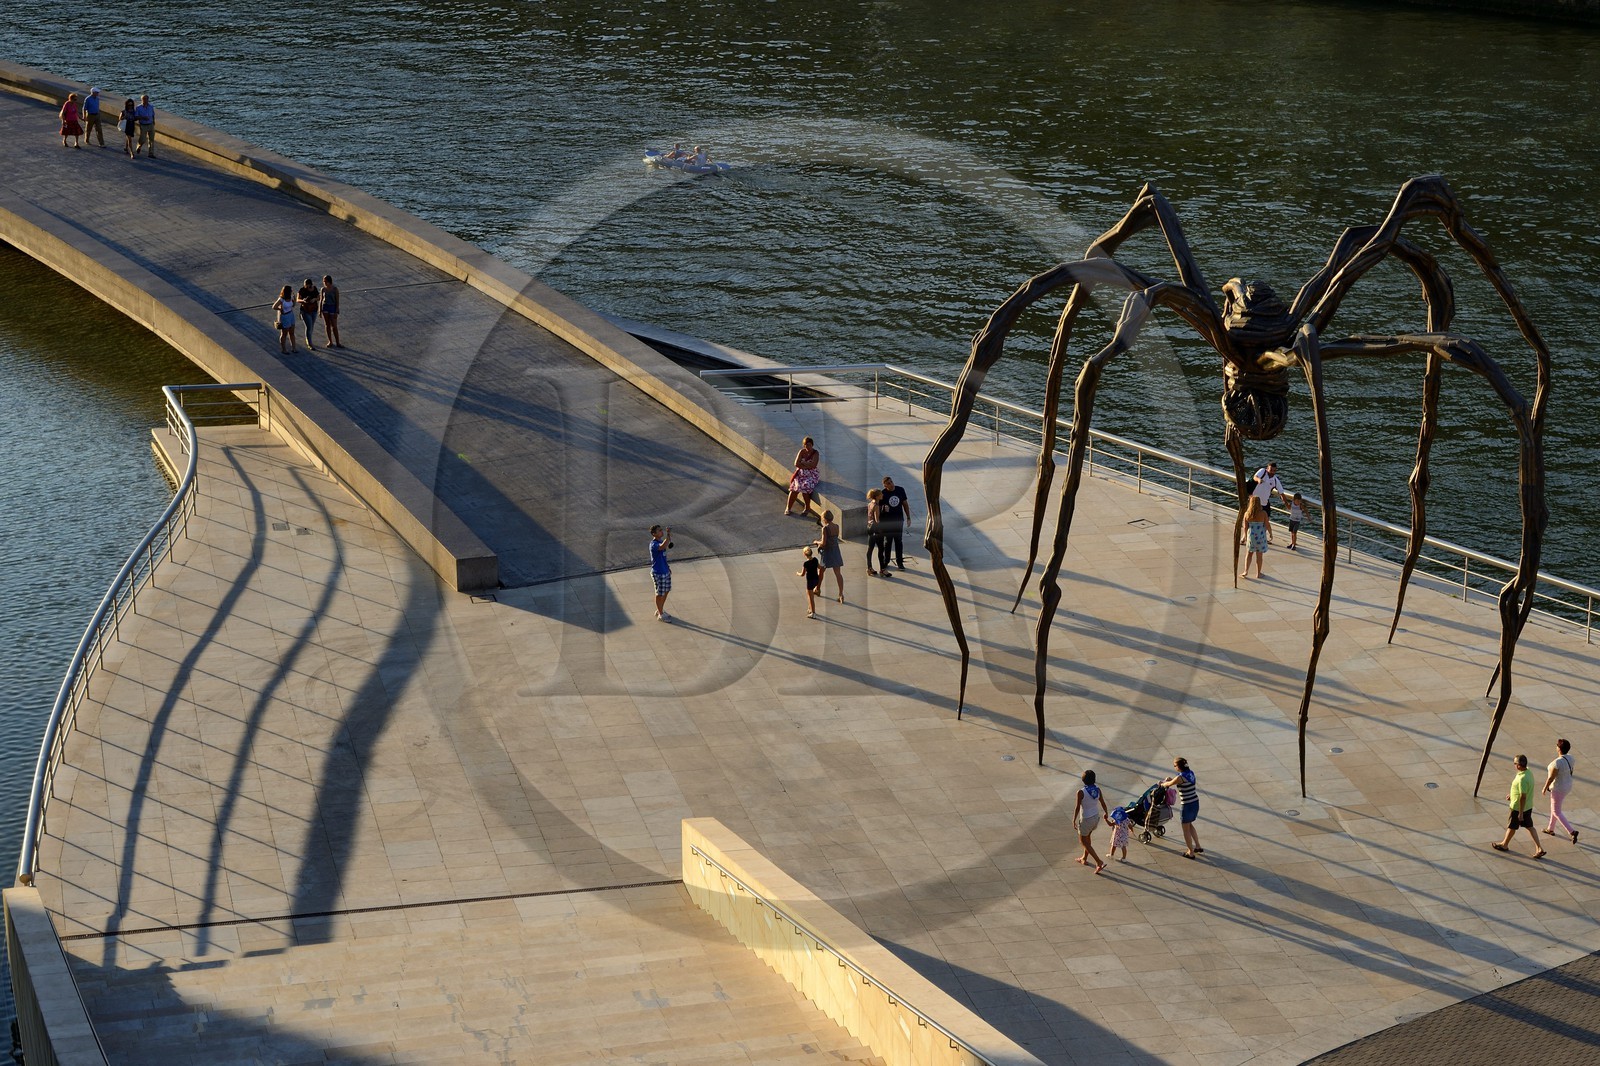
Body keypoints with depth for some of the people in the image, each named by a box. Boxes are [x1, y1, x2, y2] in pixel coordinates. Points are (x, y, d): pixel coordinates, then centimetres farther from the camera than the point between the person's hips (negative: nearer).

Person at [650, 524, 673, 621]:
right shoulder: (654, 544, -25)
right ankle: (660, 615, 18)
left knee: (666, 591, 20)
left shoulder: (660, 541, 5)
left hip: (665, 571, 9)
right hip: (658, 573, -9)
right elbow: (663, 547, -48)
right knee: (660, 594, 4)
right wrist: (668, 535, -45)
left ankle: (660, 610, 37)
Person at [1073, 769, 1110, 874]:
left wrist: (1074, 819, -4)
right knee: (1087, 837, 29)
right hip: (1096, 817, 6)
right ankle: (1084, 858, 44)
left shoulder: (1081, 792, -25)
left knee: (1083, 841, 10)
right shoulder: (1097, 789, -9)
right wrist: (1106, 813, 22)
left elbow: (1077, 807, -19)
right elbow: (1102, 802, 3)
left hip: (1085, 820, -6)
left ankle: (1099, 863, 1)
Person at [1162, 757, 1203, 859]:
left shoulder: (1180, 777, -20)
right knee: (1189, 825, 27)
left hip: (1187, 805, -8)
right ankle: (1198, 847, 31)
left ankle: (1191, 853, 18)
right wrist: (1171, 779, 17)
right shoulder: (1191, 773, 2)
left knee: (1186, 829, 9)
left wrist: (1163, 784, 18)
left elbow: (1169, 784, -4)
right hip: (1196, 803, 8)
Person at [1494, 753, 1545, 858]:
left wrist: (1520, 813, -22)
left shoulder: (1522, 779, -32)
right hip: (1528, 806, 9)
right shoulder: (1528, 772, -2)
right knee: (1529, 827, 15)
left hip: (1518, 808, -9)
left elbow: (1523, 797, -28)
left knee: (1511, 826, 13)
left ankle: (1504, 845, 34)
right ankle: (1539, 849, 15)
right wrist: (1511, 794, 20)